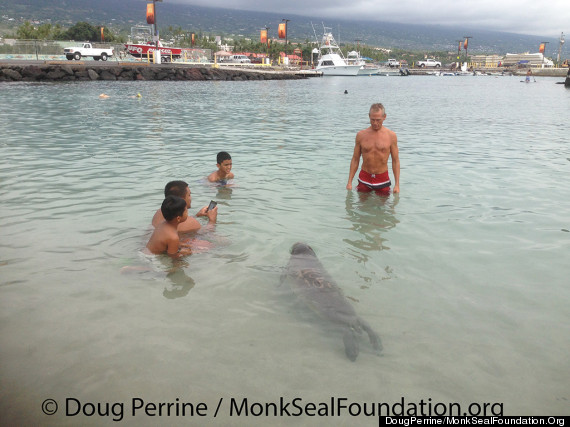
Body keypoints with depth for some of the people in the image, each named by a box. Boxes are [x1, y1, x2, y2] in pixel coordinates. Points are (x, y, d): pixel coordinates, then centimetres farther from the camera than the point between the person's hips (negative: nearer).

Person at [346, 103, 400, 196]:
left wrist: (397, 184, -5)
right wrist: (349, 182, 1)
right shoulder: (361, 135, 0)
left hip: (382, 179, -1)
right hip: (364, 178, 1)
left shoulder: (391, 136, -3)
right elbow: (355, 159, 5)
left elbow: (395, 161, 0)